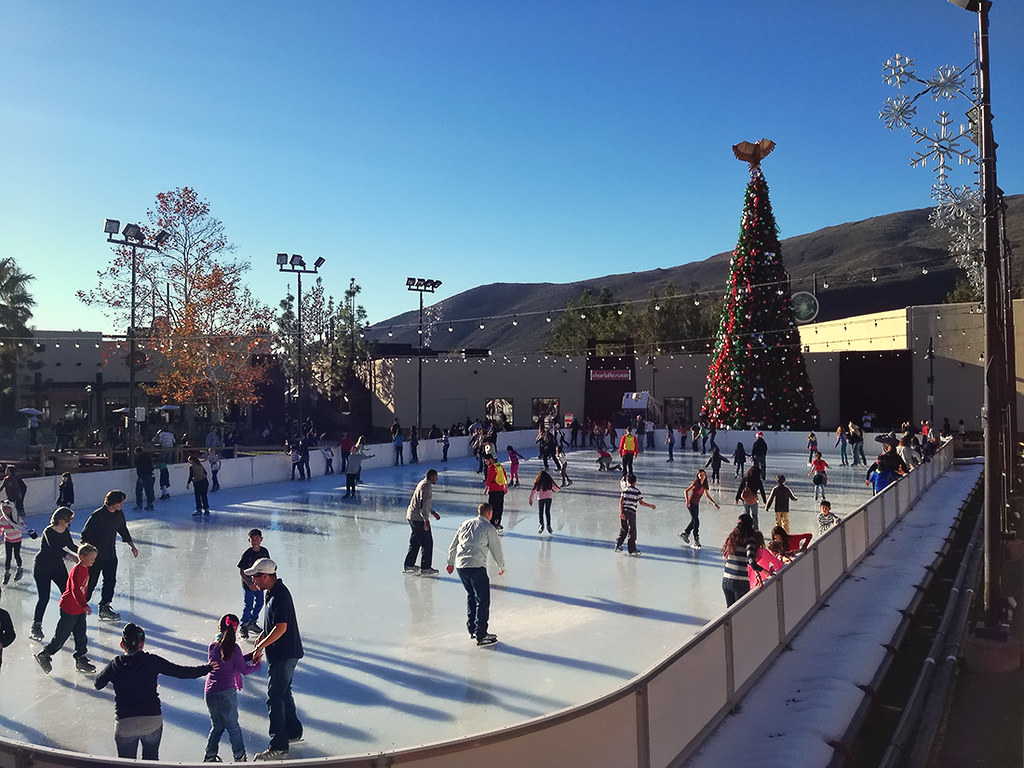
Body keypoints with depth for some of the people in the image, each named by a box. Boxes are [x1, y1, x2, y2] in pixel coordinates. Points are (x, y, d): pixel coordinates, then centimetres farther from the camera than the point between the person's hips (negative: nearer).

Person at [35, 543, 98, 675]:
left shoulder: (85, 569, 5)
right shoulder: (77, 571, -22)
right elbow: (76, 591, -32)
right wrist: (84, 606, -42)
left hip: (80, 610, 9)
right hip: (69, 609, -9)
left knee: (81, 636, 11)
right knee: (61, 636, 3)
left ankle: (81, 660, 19)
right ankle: (44, 655, 22)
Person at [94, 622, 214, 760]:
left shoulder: (115, 664, -6)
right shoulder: (152, 661, -8)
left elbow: (98, 684, 11)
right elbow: (182, 672, -3)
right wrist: (207, 668, 10)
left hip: (124, 724, 0)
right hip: (152, 722, 0)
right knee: (151, 759, 24)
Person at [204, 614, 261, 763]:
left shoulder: (212, 646, 4)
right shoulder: (233, 648, -13)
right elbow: (244, 670, -5)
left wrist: (251, 656, 12)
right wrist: (256, 664, 13)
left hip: (209, 692, 5)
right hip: (226, 693, -5)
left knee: (216, 726, 22)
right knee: (232, 727, 11)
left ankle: (210, 756, 27)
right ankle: (239, 757, 21)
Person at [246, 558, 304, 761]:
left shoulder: (279, 596, -23)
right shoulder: (274, 592, 9)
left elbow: (281, 628, -28)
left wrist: (260, 646, -20)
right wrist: (260, 640, 14)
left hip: (283, 655, -11)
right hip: (287, 653, 11)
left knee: (275, 698, -5)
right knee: (284, 693, 22)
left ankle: (278, 747, 2)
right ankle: (293, 732, 37)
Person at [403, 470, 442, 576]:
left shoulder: (422, 483, 17)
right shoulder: (426, 485, -15)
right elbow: (422, 503, -24)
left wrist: (432, 512, 31)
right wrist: (426, 519, -27)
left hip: (412, 516, 10)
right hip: (419, 518, -10)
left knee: (415, 542, 17)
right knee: (427, 543, -3)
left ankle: (409, 565, 23)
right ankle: (425, 568, 1)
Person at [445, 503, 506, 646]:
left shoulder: (466, 524, 17)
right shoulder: (489, 528, 0)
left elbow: (453, 545, 22)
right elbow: (496, 549, 5)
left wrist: (450, 562, 34)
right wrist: (502, 567, 20)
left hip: (460, 565, 7)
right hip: (476, 566, -7)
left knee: (471, 596, 22)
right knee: (483, 600, -1)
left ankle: (472, 629, 27)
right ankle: (481, 635, -3)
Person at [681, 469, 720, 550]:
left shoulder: (704, 485, 2)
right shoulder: (696, 483, -17)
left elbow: (708, 496, 14)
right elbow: (686, 491, -16)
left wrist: (714, 503, 7)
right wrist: (687, 500, -30)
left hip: (697, 504, 7)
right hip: (691, 503, -7)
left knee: (694, 520, 17)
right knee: (696, 521, -11)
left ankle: (685, 534, 38)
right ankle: (696, 541, -6)